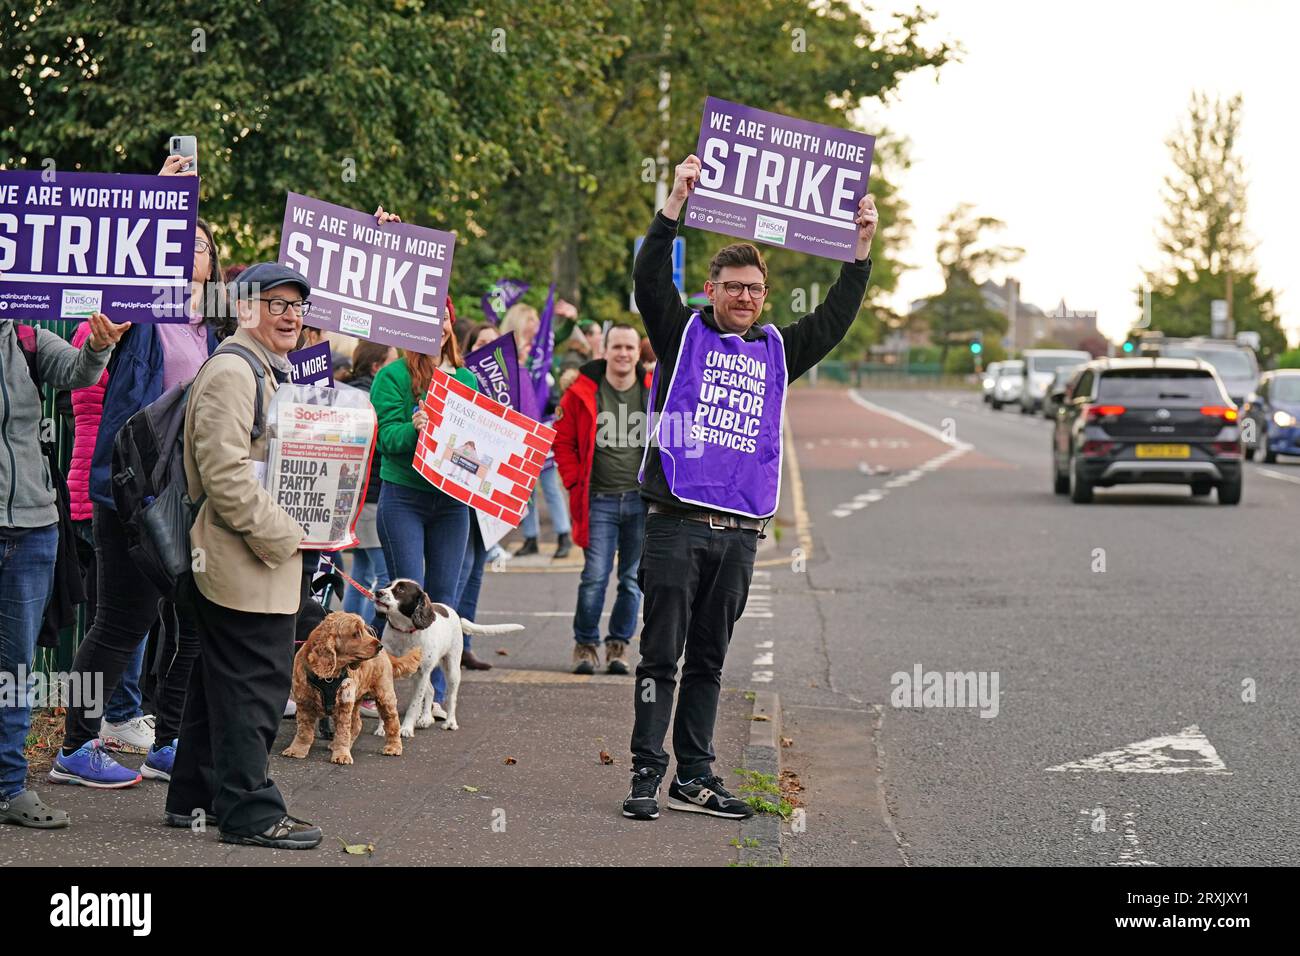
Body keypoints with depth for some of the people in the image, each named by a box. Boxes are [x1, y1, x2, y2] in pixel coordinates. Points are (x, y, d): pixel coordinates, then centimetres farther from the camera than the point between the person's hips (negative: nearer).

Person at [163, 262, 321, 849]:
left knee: (220, 682, 15)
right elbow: (224, 473, -23)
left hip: (265, 554, 11)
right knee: (255, 684, -7)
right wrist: (282, 535, -19)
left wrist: (287, 531, 17)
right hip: (246, 560, -11)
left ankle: (195, 798, 23)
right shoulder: (232, 371, -15)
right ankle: (249, 812, -2)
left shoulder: (267, 371, 20)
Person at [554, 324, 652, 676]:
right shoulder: (582, 393, -1)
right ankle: (585, 644, 9)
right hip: (600, 500, -2)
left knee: (633, 579, 7)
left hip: (643, 500, 2)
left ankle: (619, 643, 20)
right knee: (595, 577, -6)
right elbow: (562, 439, 6)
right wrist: (575, 483, -1)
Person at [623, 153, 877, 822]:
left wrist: (862, 245, 8)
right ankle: (646, 775, -2)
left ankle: (695, 777, 14)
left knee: (708, 660, 10)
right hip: (677, 523, -4)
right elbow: (649, 280, -8)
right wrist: (676, 203, -17)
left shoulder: (776, 351, 16)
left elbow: (834, 319, 15)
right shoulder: (682, 334, 5)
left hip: (740, 532, 4)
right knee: (662, 655, -3)